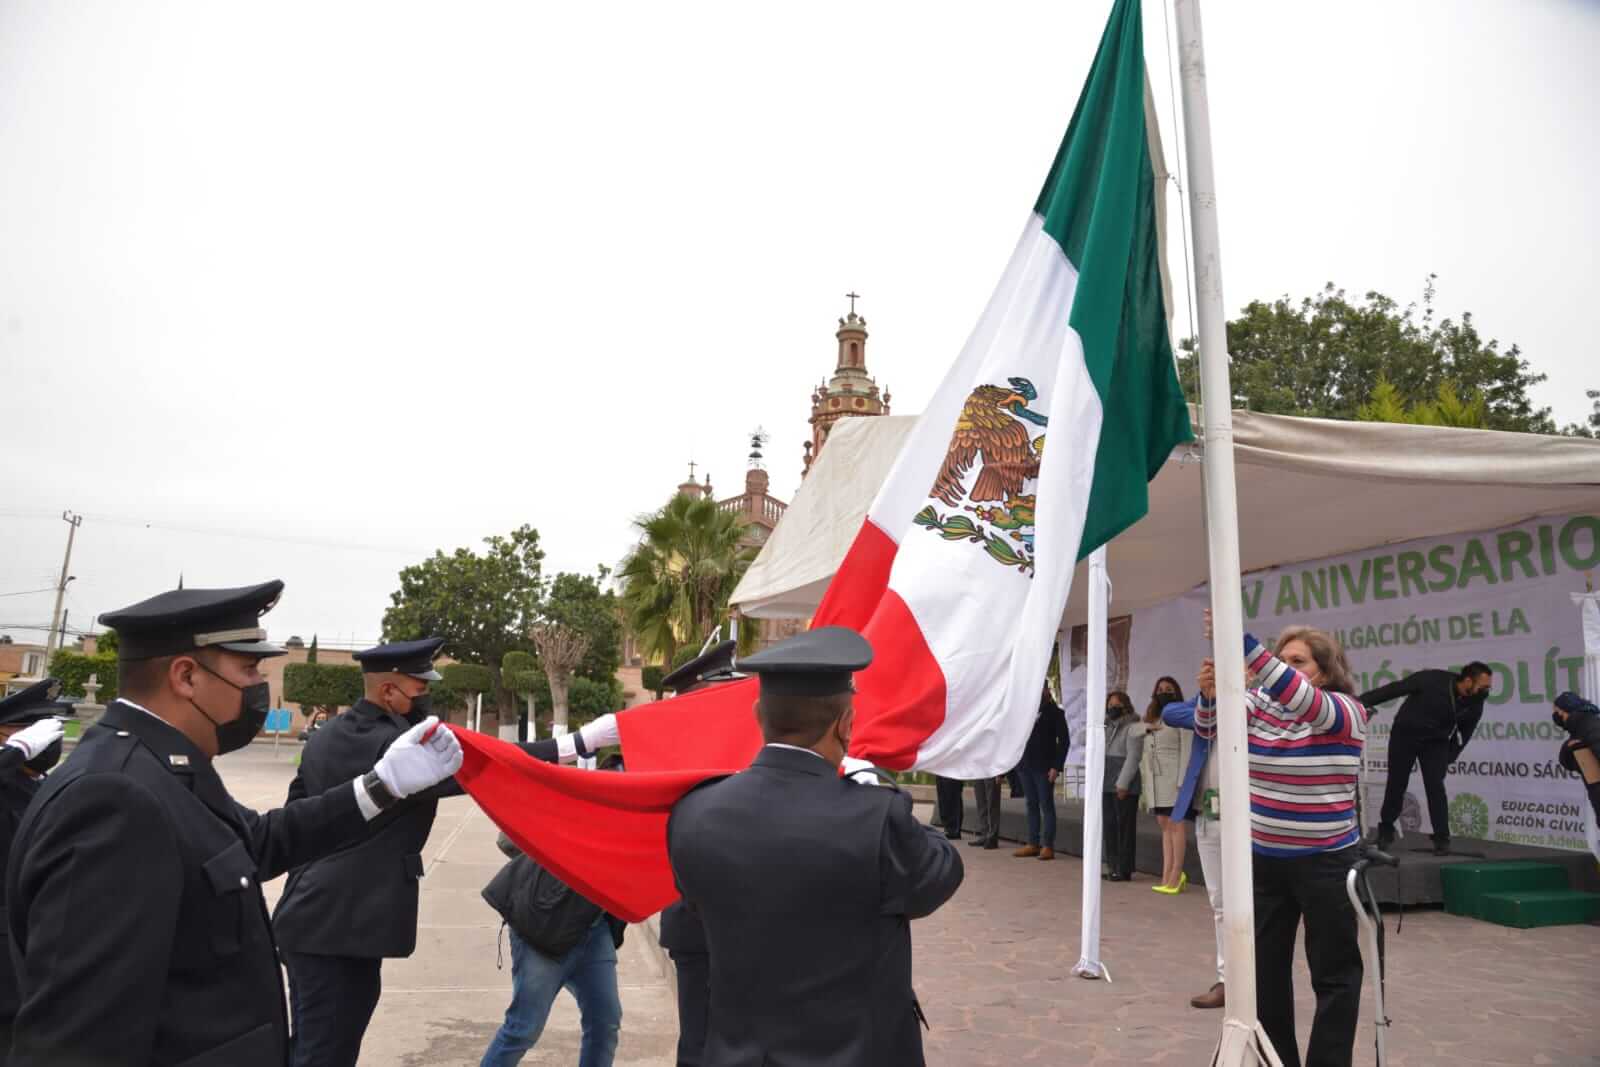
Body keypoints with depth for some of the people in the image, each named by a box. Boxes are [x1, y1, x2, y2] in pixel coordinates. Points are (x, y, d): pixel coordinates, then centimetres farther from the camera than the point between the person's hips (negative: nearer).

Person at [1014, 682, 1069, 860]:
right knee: (1031, 805, 9)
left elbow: (1063, 741, -6)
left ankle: (1048, 846, 1)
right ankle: (1033, 844, 13)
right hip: (1025, 766, 5)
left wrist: (1056, 766, -14)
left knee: (1046, 805, -2)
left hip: (1044, 768, -5)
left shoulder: (1054, 712, -2)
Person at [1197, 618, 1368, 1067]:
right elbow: (1209, 727, -6)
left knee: (1333, 973, 8)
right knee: (1264, 967, 13)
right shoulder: (1260, 703, 3)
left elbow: (1299, 698, -32)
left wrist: (1243, 643, -44)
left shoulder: (1347, 712, -12)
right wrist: (1210, 693, -29)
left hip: (1325, 862, -4)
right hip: (1263, 859, 5)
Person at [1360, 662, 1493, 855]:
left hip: (1436, 742, 2)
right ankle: (1386, 830, 22)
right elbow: (1392, 690, -21)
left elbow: (1464, 733, 3)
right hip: (1404, 735, -2)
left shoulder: (1475, 705, -13)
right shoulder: (1432, 680, -26)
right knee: (1396, 785, 5)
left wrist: (1449, 758, 3)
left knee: (1435, 787, -12)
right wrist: (1360, 702, -21)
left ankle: (1442, 839, 0)